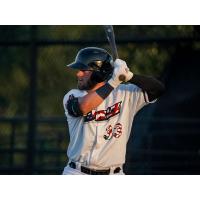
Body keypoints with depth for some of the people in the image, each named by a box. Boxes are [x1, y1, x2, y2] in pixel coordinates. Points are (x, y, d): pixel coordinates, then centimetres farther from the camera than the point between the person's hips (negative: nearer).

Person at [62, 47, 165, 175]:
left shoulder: (124, 94, 0)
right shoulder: (73, 96, -1)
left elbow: (158, 89, -11)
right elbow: (81, 107, -25)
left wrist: (129, 76, -27)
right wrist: (113, 82, -28)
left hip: (113, 177, 0)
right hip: (77, 174, 1)